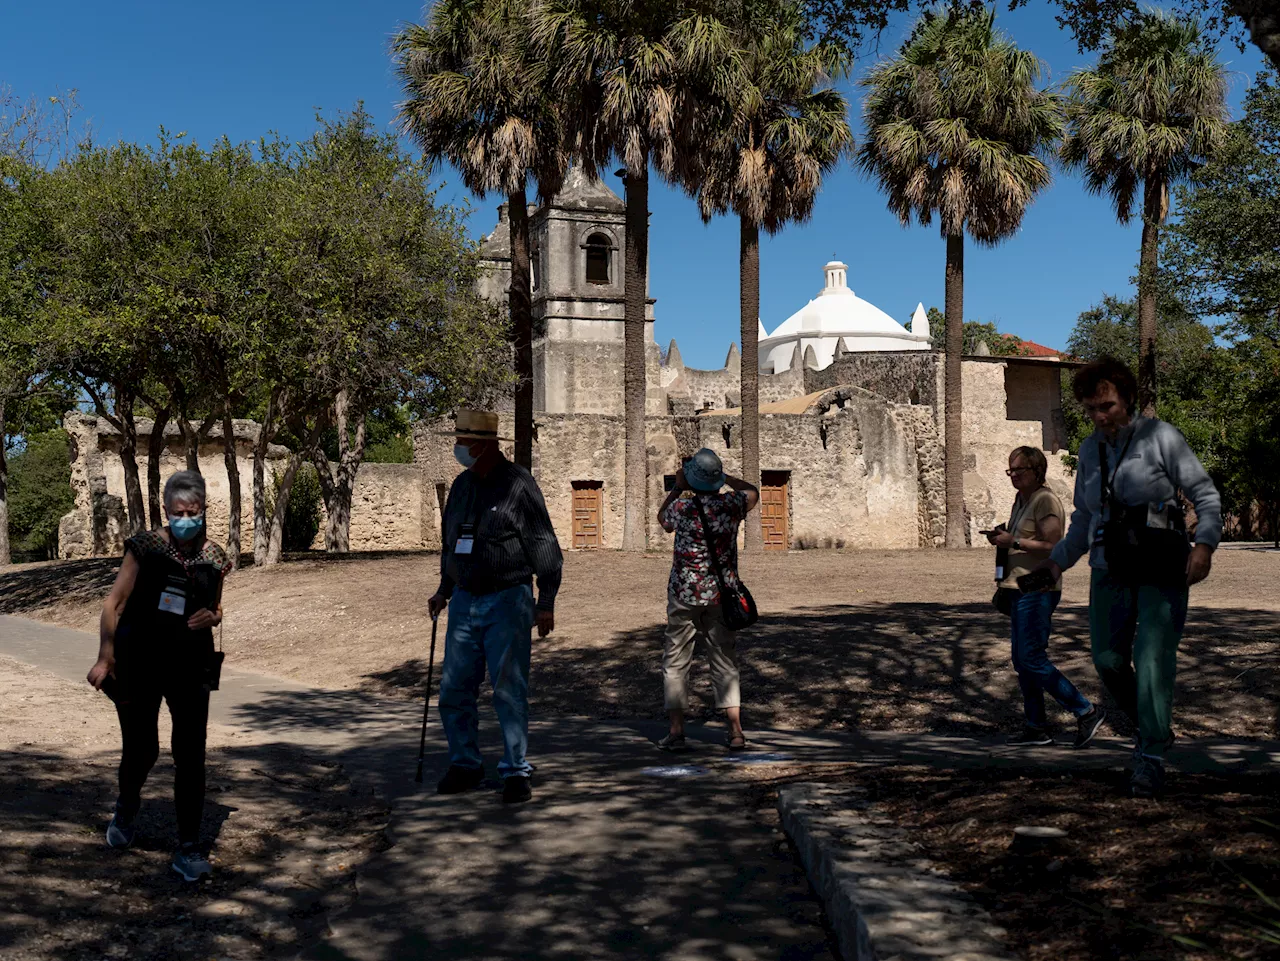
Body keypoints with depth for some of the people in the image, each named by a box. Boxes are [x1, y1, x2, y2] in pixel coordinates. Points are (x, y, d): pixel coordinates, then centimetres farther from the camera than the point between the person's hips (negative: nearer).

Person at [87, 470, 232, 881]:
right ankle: (126, 809, 43)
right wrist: (105, 658, -9)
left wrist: (211, 617, -6)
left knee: (191, 758, -2)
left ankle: (189, 848, 7)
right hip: (139, 666, -2)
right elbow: (115, 602, -4)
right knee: (141, 750, 8)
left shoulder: (214, 558, 3)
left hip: (191, 669, 2)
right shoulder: (146, 547, -5)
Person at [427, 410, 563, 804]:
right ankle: (465, 765, 21)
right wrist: (444, 590, 21)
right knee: (454, 690, 6)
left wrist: (546, 603, -10)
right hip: (466, 601, 6)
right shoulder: (462, 485, 12)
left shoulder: (518, 483, -8)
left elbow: (544, 546, -7)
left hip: (507, 601, -6)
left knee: (509, 690, -4)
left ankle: (516, 771, 6)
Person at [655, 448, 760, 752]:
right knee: (724, 661, 10)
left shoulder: (682, 507, -12)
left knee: (675, 661, 7)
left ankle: (676, 730, 2)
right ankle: (735, 731, 5)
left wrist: (678, 488, 15)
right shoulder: (732, 504, -6)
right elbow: (753, 492, 19)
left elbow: (662, 519, 13)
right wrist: (723, 477, 23)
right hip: (721, 594, 2)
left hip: (684, 593, -2)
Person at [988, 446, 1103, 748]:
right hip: (1020, 588, 10)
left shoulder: (1046, 501, -12)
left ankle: (1086, 712, -1)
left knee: (1034, 660, -10)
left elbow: (1051, 546, -20)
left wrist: (1013, 542, -18)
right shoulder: (1021, 500, 17)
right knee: (1021, 661, 10)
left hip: (1039, 590, -10)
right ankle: (1036, 727, 17)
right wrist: (1002, 537, 8)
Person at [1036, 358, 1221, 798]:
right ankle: (1154, 730, 24)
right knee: (1108, 660, 0)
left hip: (1161, 572, -5)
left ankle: (1150, 758, -3)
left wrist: (1204, 544, -17)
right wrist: (1058, 559, 12)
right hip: (1110, 573, 5)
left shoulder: (1160, 436, -3)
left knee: (1152, 661, -12)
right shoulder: (1089, 450, 13)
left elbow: (1206, 495, -2)